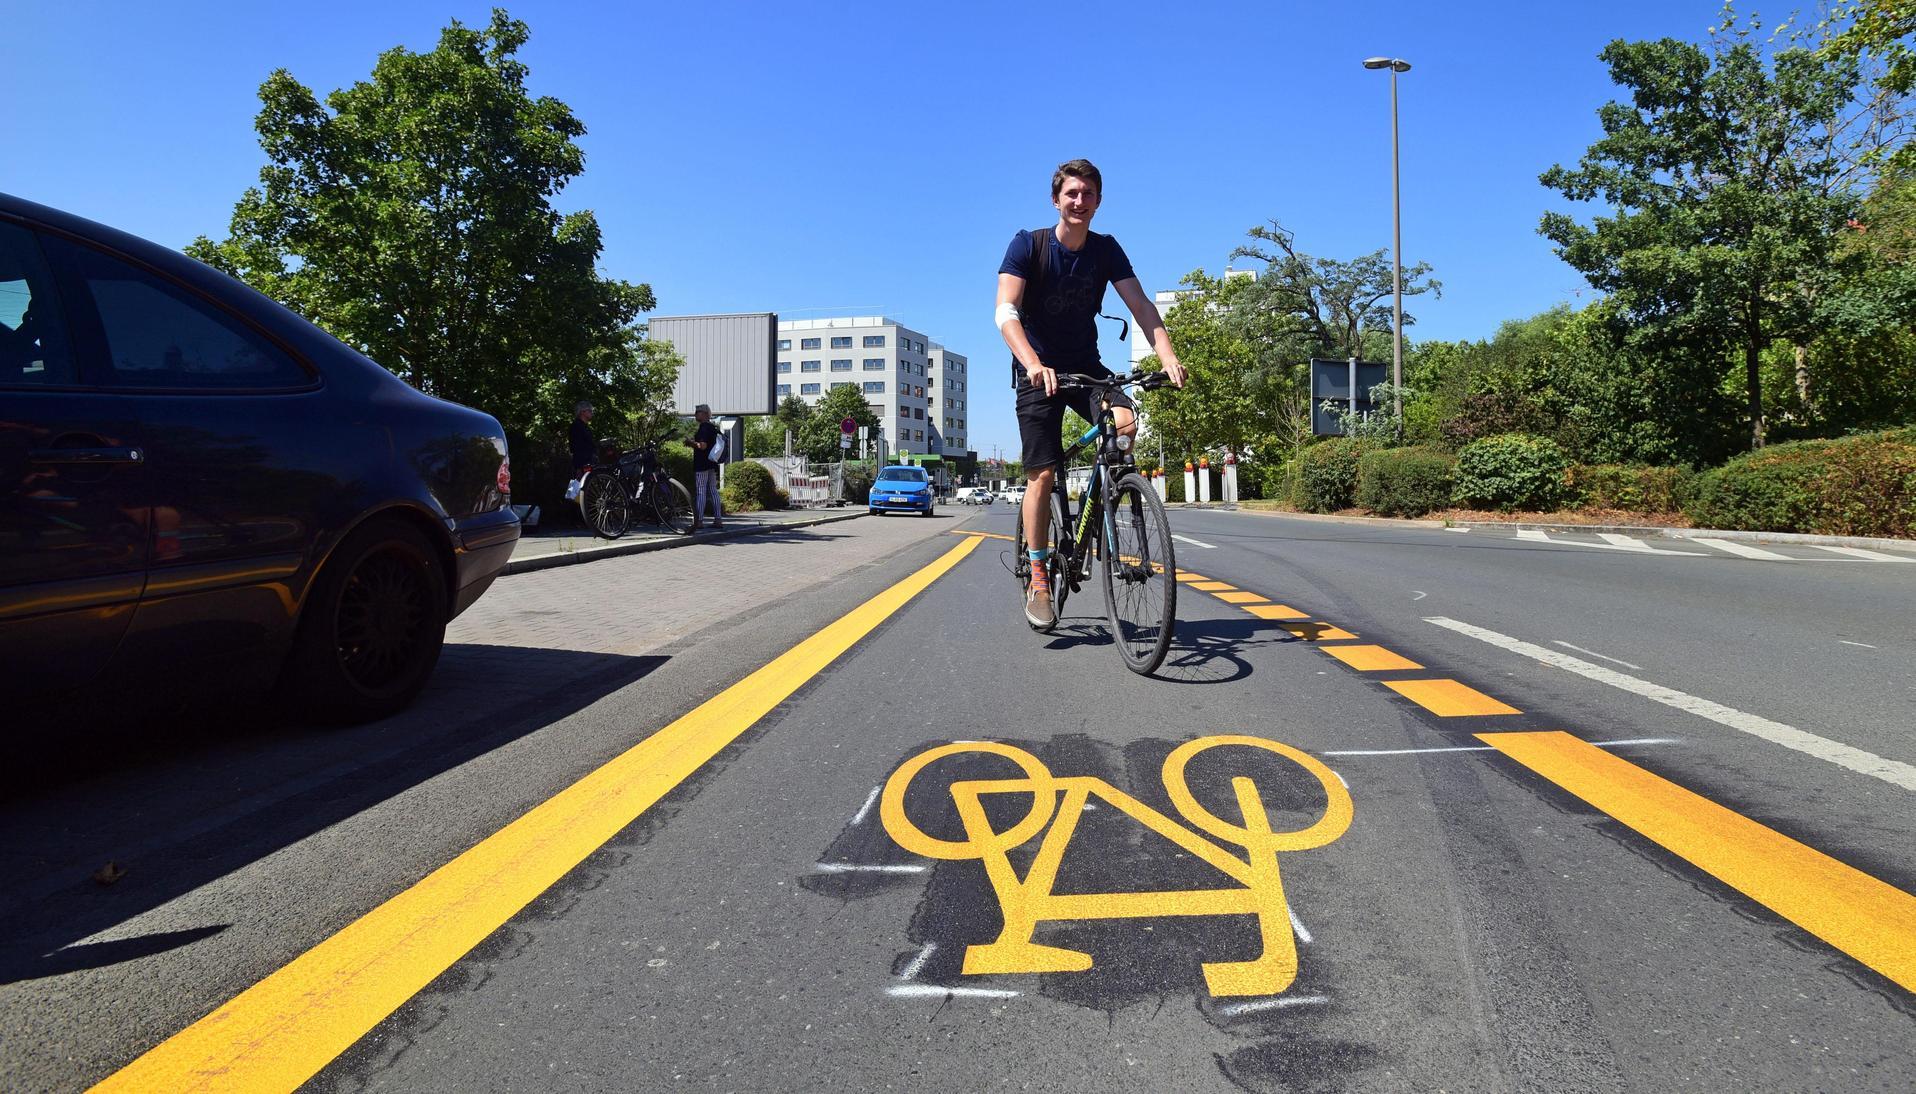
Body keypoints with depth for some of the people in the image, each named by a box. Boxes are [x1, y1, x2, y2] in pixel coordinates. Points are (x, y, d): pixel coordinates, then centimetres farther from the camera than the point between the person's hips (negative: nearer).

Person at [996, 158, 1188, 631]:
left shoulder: (1106, 250, -1)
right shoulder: (1028, 245, -11)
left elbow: (1141, 306, -9)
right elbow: (1006, 312, -23)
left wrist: (1167, 355, -27)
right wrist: (1033, 364, -40)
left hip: (1086, 366, 3)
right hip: (1038, 371, -3)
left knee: (1126, 422, -26)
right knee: (1042, 473, -11)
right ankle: (1037, 578, 0)